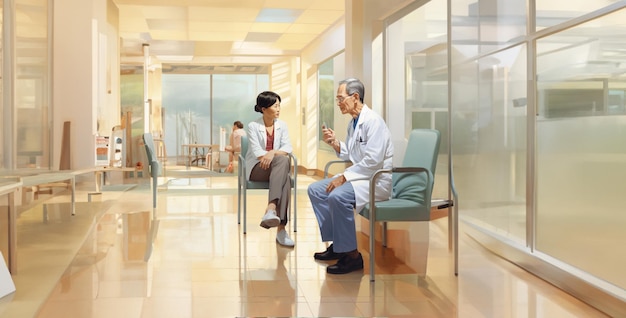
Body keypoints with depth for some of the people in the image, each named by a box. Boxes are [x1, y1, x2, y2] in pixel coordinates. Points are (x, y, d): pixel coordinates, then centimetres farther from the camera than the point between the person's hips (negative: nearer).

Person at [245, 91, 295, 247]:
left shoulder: (282, 125, 10)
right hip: (257, 168, -3)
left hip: (277, 168, 4)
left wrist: (272, 153, -23)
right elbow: (256, 152, -12)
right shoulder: (253, 126, -1)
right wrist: (277, 155, -22)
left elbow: (288, 148, -4)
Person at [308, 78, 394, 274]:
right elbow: (348, 155, 20)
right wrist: (334, 143, 2)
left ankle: (352, 255, -22)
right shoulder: (353, 123, 13)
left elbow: (373, 160, -25)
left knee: (338, 196, -33)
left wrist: (344, 177, -22)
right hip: (360, 175, 10)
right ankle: (336, 243, 10)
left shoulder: (372, 121, -17)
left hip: (378, 179, -10)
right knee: (315, 190, 6)